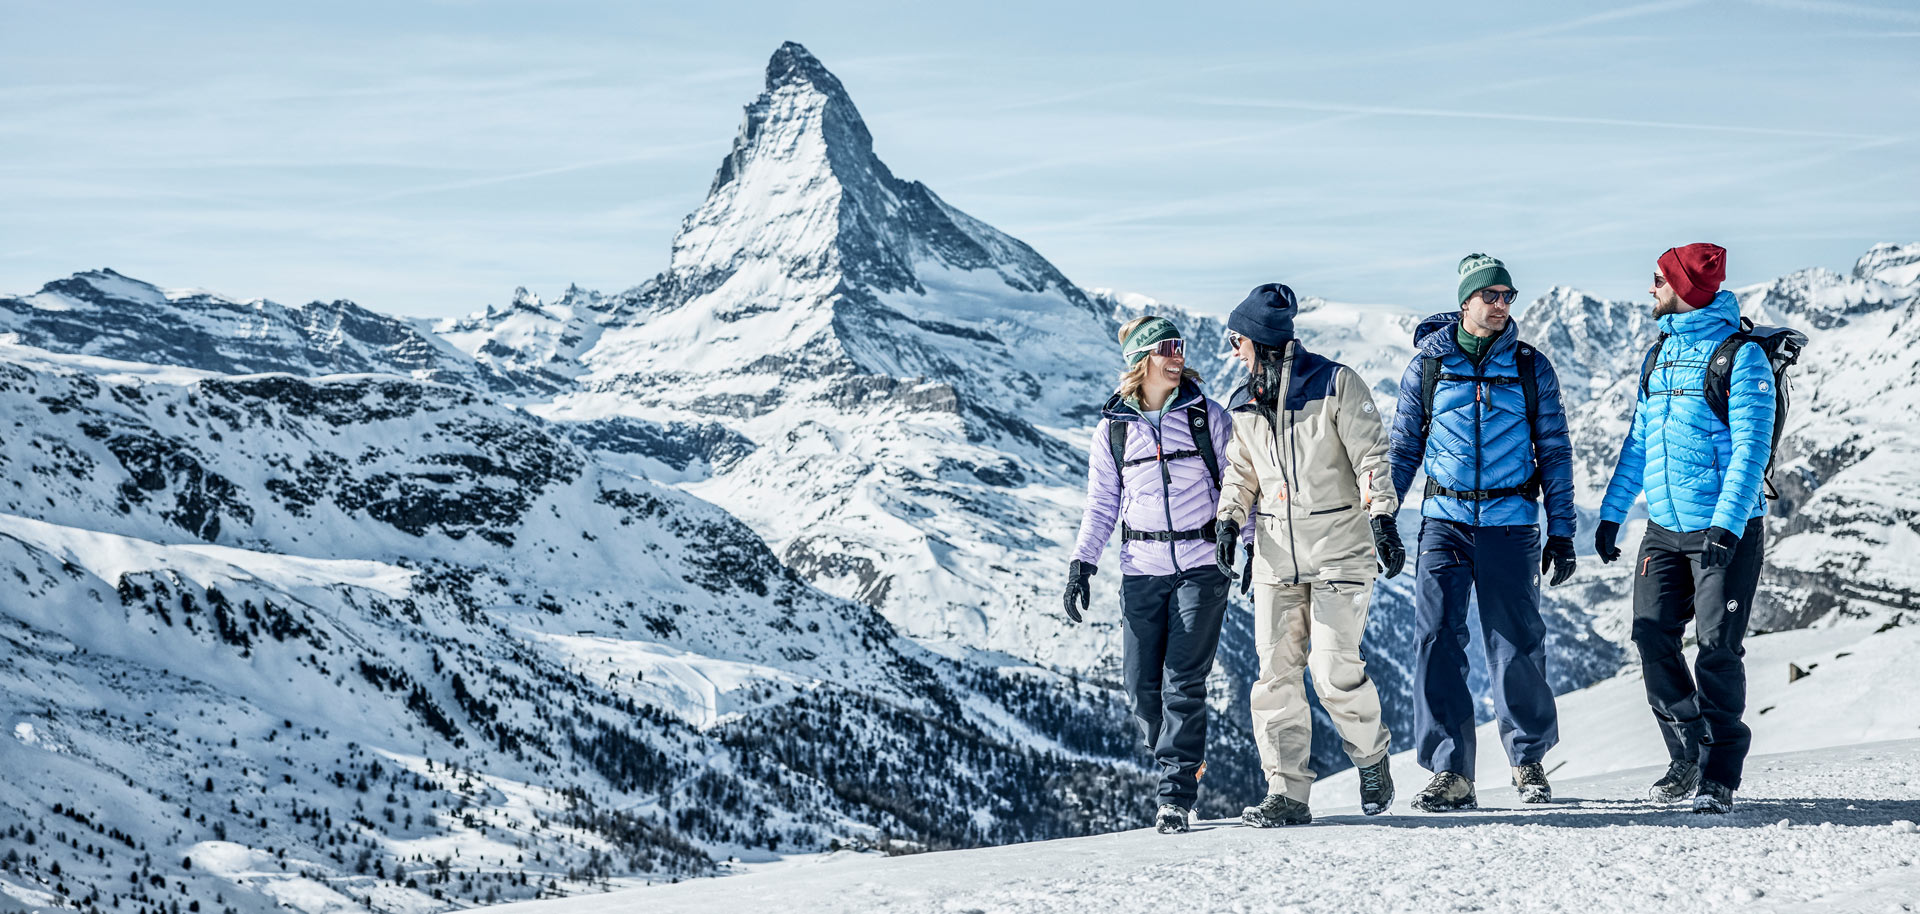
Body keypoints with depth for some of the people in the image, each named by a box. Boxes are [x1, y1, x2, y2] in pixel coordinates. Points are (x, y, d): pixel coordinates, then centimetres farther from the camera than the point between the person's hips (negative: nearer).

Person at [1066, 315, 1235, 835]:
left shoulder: (1207, 417, 3)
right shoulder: (1113, 429, 7)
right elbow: (1101, 505, 12)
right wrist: (1082, 563, 3)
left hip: (1201, 564, -2)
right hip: (1142, 571, 2)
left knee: (1183, 681, -10)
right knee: (1142, 687, -1)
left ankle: (1177, 796, -6)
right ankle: (1184, 761, 24)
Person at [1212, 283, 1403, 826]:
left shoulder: (1336, 385, -5)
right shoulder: (1244, 405, 11)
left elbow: (1371, 456, -6)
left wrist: (1382, 518, -14)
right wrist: (1229, 520, 4)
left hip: (1339, 552, -5)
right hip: (1276, 557, 5)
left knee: (1334, 669, -11)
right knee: (1276, 673, -2)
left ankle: (1371, 756, 16)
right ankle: (1287, 794, 1)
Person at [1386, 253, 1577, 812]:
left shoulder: (1531, 368, 5)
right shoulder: (1427, 365, 6)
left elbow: (1555, 451, 8)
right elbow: (1403, 450, 12)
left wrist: (1562, 532, 4)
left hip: (1510, 522, 0)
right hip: (1444, 520, 0)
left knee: (1516, 645, 1)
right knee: (1438, 640, -9)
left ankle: (1529, 758, 21)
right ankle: (1449, 775, -6)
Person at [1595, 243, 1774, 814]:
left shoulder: (1741, 356, -10)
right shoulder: (1659, 355, 13)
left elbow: (1750, 448, -17)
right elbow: (1638, 441, 19)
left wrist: (1726, 525, -25)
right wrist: (1612, 513, 14)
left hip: (1726, 531, -6)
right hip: (1663, 530, 6)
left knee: (1717, 649, -6)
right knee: (1654, 640, -1)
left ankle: (1719, 776, 2)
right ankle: (1687, 757, 14)